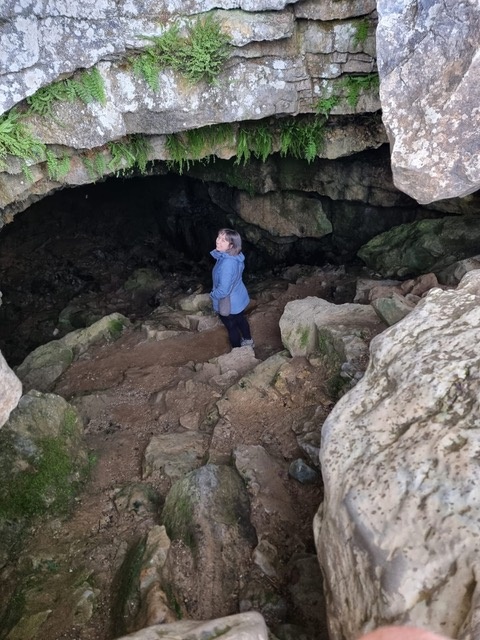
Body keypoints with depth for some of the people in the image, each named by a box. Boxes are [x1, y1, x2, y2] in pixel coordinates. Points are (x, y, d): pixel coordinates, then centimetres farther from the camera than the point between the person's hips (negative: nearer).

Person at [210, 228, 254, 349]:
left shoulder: (227, 263, -39)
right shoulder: (236, 256, -11)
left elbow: (223, 290, -35)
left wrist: (213, 295, -15)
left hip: (229, 304, -8)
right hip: (239, 298, 8)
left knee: (232, 328, 17)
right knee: (240, 319, 31)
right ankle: (248, 341, 56)